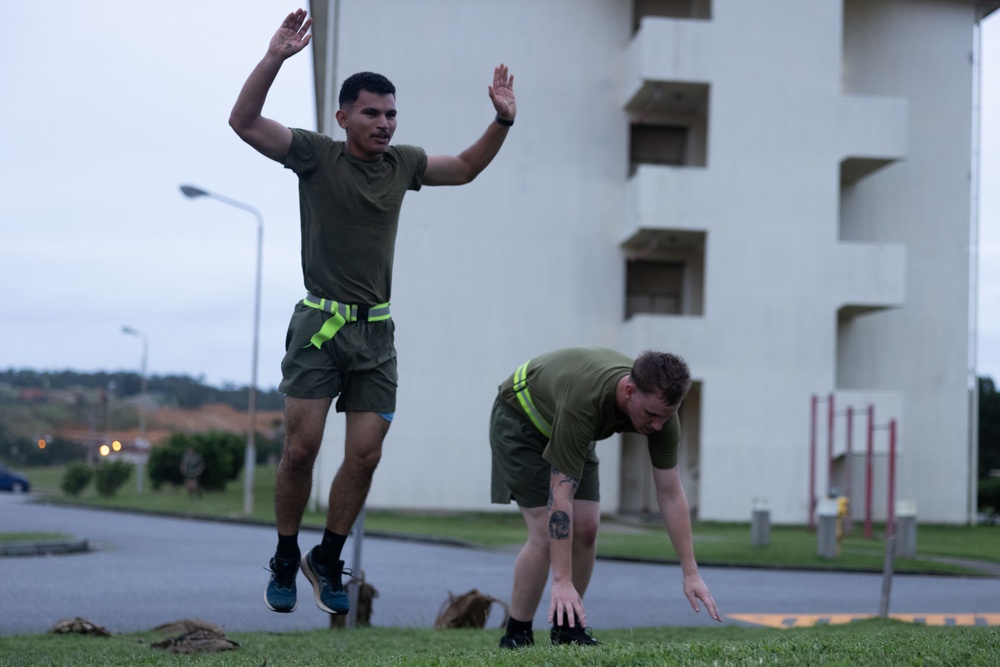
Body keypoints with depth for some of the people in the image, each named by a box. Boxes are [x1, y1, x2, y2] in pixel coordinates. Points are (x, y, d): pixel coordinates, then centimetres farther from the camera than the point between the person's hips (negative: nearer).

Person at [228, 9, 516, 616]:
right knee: (302, 448, -6)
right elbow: (244, 121, -12)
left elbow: (466, 168, 24)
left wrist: (503, 121, 9)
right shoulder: (317, 155, -2)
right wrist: (275, 58, -25)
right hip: (319, 323, -4)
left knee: (365, 456, -1)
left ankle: (328, 561, 17)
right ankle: (285, 561, 13)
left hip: (376, 331, 4)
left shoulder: (402, 163, 10)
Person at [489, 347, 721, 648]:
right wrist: (562, 582, -43)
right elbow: (561, 494, -41)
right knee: (546, 534, -16)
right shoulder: (583, 401, -43)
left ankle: (566, 629, 11)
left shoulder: (659, 405, -25)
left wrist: (691, 573, -21)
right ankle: (516, 636, -1)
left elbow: (670, 494, -18)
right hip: (520, 421, -6)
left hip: (566, 429, 6)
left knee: (586, 528, -5)